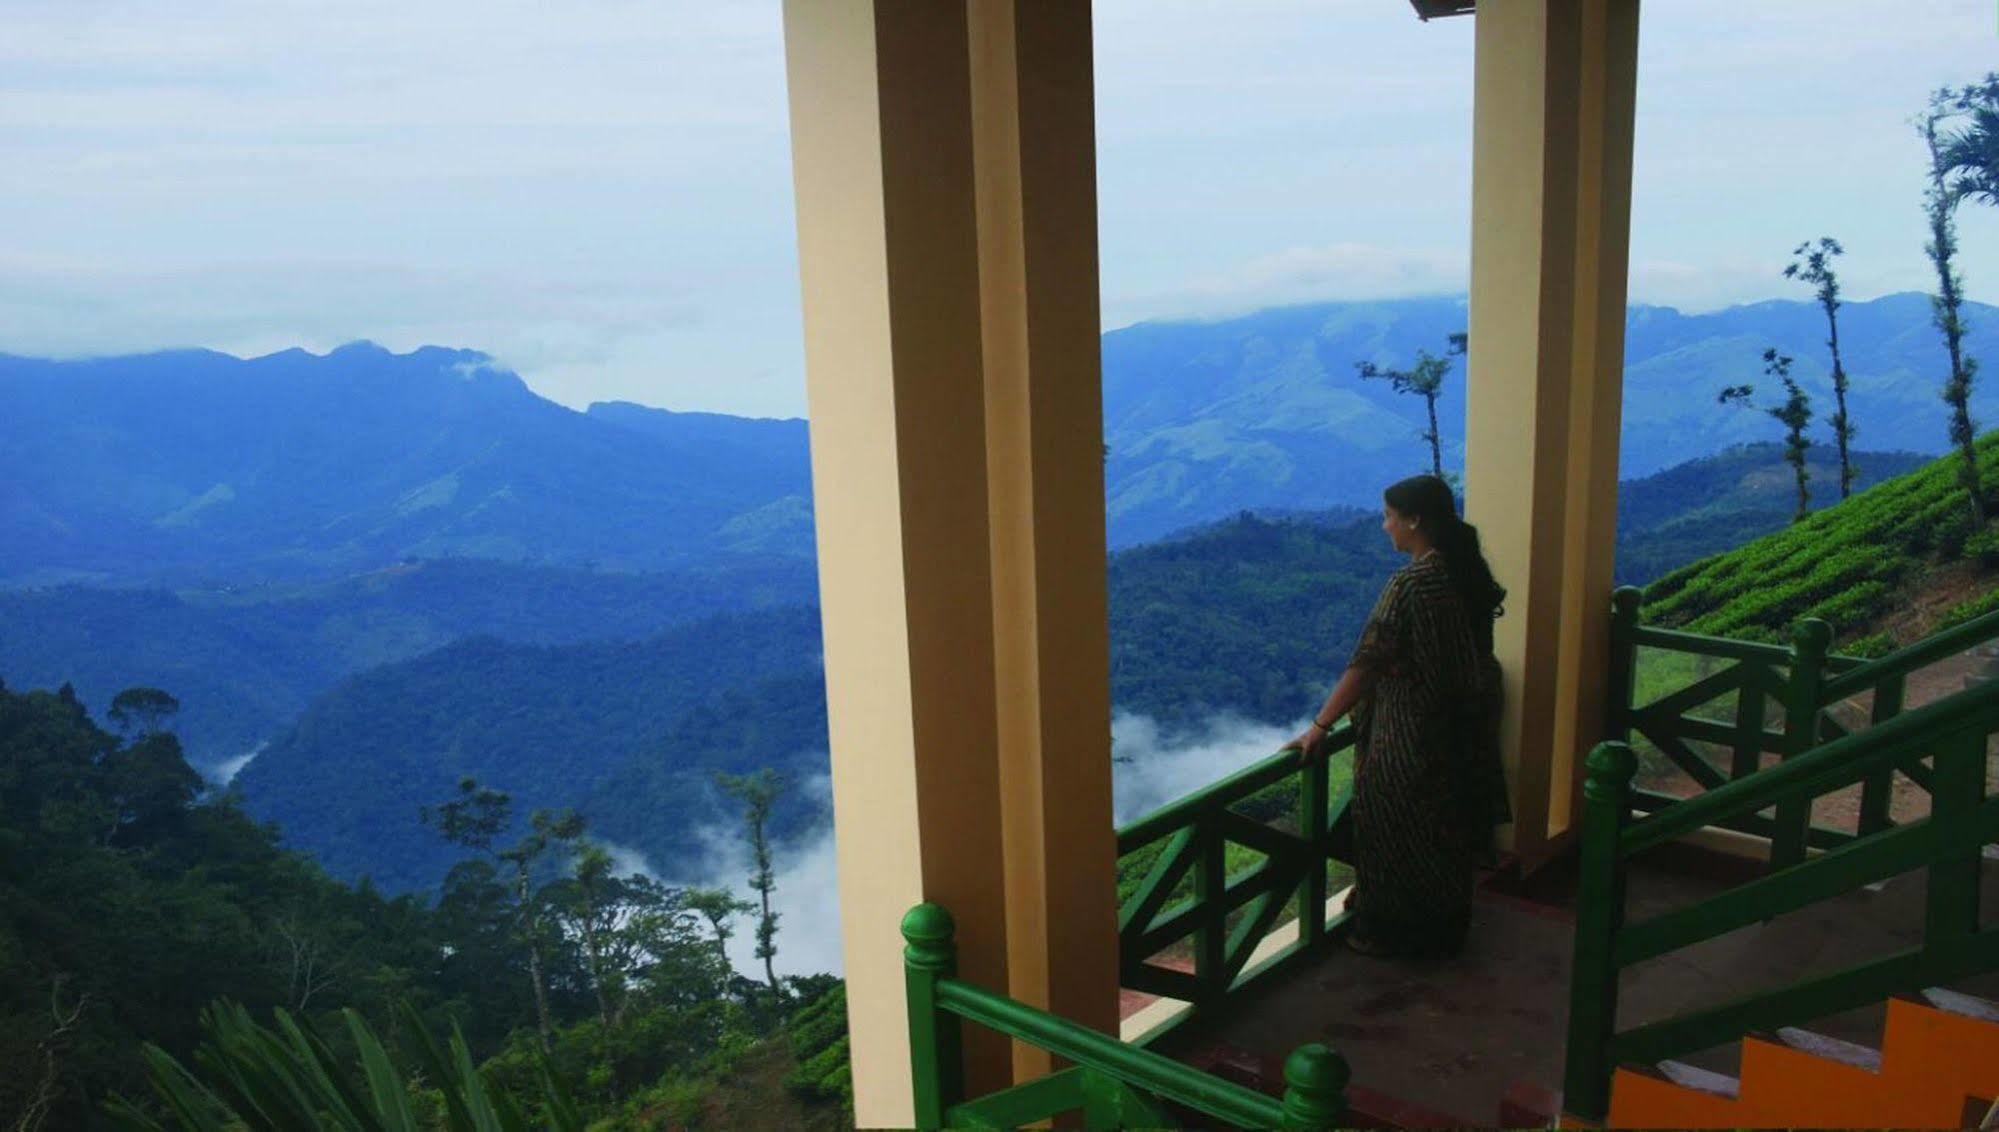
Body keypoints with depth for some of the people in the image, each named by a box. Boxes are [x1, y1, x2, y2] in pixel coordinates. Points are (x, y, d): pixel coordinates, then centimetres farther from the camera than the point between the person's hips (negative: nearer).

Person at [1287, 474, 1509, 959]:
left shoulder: (1410, 583, -23)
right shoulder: (1468, 569, 2)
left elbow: (1366, 664, -22)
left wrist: (1319, 727, -16)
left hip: (1415, 732, -9)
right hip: (1467, 722, 9)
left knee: (1395, 827, 7)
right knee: (1447, 826, 20)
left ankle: (1395, 933, 19)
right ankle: (1445, 925, 35)